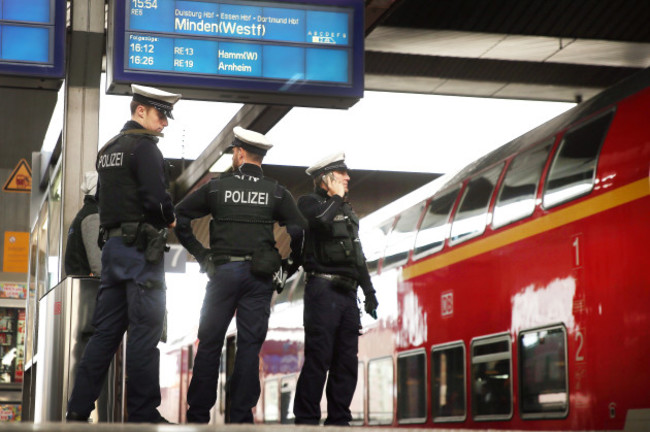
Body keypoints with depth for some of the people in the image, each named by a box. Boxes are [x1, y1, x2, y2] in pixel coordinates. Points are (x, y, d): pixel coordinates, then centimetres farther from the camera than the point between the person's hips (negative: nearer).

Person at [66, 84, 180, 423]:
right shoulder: (144, 145, -9)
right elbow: (156, 196, -19)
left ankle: (79, 409, 7)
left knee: (106, 329, 9)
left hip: (113, 243, 9)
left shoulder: (109, 148, 19)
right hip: (142, 247, -9)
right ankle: (143, 414, -3)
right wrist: (170, 218, -2)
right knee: (145, 330, -5)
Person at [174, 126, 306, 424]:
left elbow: (179, 217, 4)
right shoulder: (276, 192, 4)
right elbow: (299, 229, -5)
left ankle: (198, 413, 6)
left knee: (210, 343, 5)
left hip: (222, 272, 0)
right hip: (258, 276, 1)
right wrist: (292, 263, 8)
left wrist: (199, 253, 8)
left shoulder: (217, 187, 4)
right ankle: (240, 415, 0)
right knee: (249, 345, 2)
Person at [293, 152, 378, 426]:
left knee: (347, 360, 6)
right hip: (323, 288, -8)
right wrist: (337, 197, -6)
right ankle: (306, 421, -9)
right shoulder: (309, 203, 1)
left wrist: (369, 292, 20)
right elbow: (324, 222, -24)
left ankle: (339, 420, 10)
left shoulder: (347, 211, 23)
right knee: (318, 358, -11)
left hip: (347, 293, 8)